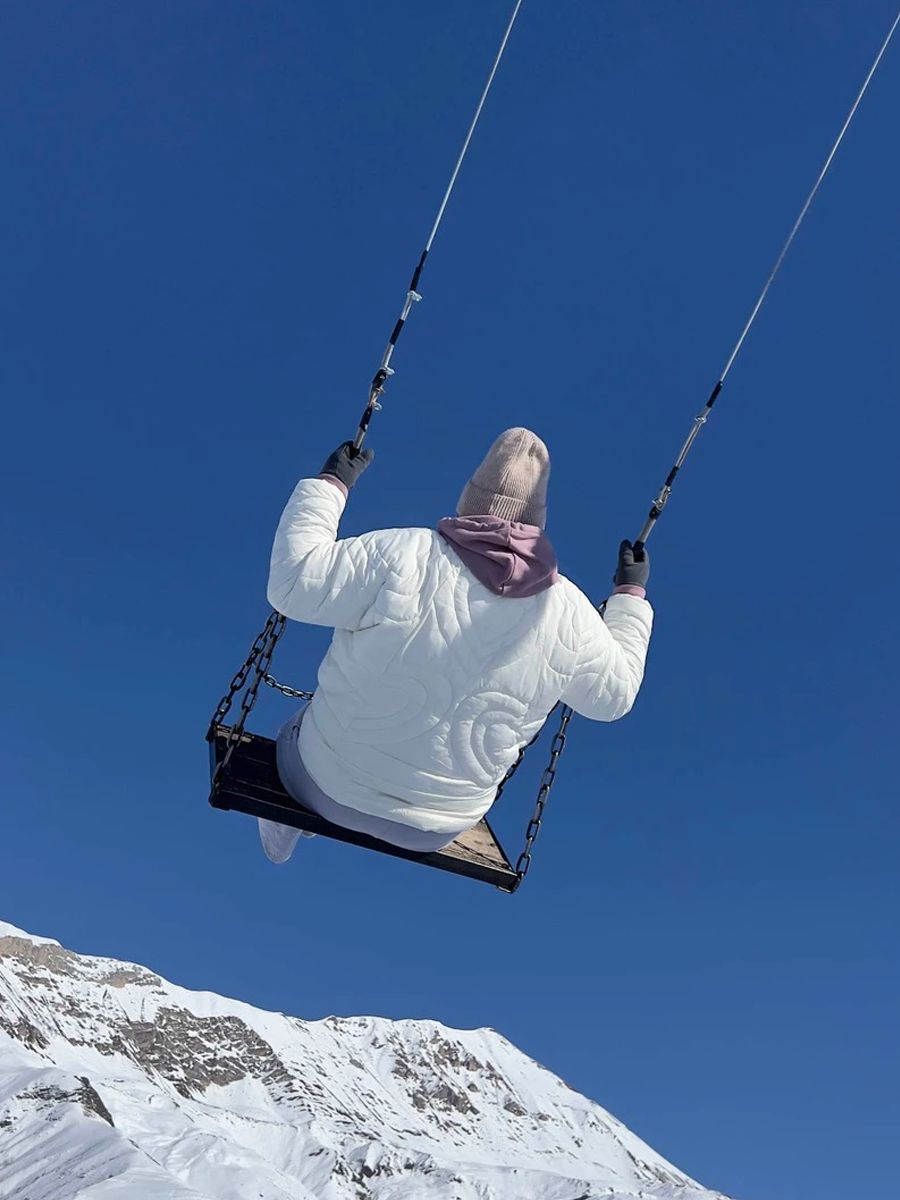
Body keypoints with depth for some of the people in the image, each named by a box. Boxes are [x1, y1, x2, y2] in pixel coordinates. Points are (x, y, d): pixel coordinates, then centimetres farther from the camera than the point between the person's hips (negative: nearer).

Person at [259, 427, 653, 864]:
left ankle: (285, 823, 47)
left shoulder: (403, 557, -26)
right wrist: (631, 594, 13)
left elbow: (292, 582, -22)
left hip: (329, 783, -2)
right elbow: (614, 695, 1)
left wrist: (329, 485, -12)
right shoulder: (569, 615, -16)